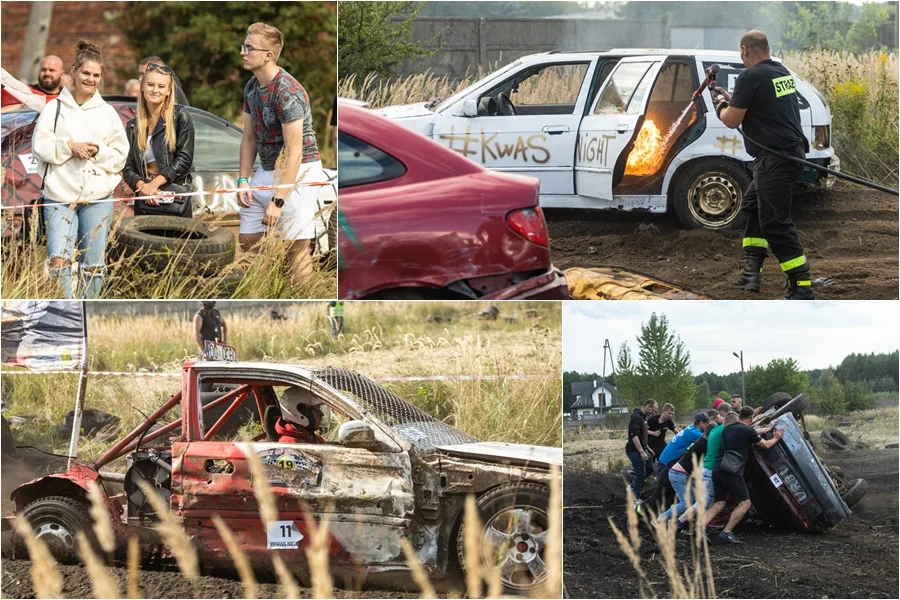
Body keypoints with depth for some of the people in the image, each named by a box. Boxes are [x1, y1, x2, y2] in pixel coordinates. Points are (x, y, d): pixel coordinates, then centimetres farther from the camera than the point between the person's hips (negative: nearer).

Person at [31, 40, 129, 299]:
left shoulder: (107, 113, 10)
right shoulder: (55, 108, 6)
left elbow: (120, 154, 9)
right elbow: (40, 145, -1)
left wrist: (99, 151, -9)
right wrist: (69, 146, -14)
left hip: (98, 197, 2)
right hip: (60, 194, -2)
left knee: (93, 264, 4)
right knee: (58, 260, -16)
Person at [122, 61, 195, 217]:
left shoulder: (180, 117, 1)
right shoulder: (133, 126, 14)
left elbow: (184, 159, -6)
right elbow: (128, 168, 9)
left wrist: (155, 182, -14)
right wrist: (142, 185, -13)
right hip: (144, 202, 4)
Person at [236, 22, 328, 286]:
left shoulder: (287, 92, -22)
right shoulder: (252, 87, 5)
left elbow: (294, 151, -24)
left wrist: (278, 201, -25)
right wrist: (243, 179, 4)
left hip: (299, 171, -9)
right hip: (267, 170, 9)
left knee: (297, 245, -9)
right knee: (248, 239, 6)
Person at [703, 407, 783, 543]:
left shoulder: (727, 428, 20)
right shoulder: (748, 431, -1)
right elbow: (765, 445, 15)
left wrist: (768, 428, 46)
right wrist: (775, 438, 35)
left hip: (717, 469, 7)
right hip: (732, 471, -7)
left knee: (719, 503, 10)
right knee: (745, 502, 3)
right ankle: (726, 532, -6)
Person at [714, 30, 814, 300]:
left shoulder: (750, 77, -15)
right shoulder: (781, 72, 13)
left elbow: (732, 120, -10)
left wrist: (721, 107, 10)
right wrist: (731, 100, 30)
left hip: (776, 158, -10)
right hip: (791, 150, 10)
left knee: (775, 223, -10)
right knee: (752, 206, 23)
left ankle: (802, 288, -14)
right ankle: (751, 271, 22)